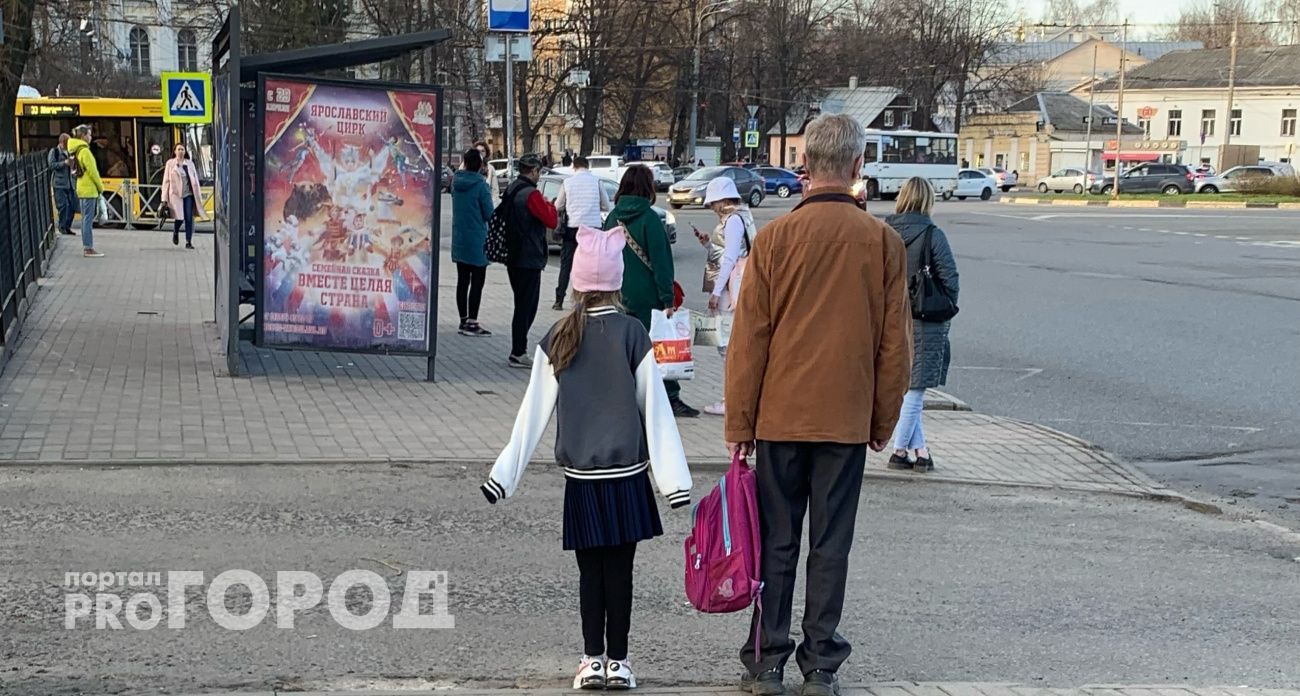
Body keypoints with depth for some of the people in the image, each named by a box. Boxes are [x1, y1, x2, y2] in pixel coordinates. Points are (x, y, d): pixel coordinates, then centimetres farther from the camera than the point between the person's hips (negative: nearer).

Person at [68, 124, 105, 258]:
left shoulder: (77, 150, 13)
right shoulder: (85, 151, -15)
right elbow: (92, 171, -16)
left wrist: (98, 187, 17)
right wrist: (101, 188, -5)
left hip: (82, 189, 9)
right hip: (89, 190, -9)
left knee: (86, 219, 14)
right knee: (88, 220, -8)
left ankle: (86, 247, 18)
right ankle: (89, 249, -9)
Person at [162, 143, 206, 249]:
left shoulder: (190, 163, 9)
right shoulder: (170, 163, 3)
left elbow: (195, 179, 11)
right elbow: (166, 181, 2)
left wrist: (197, 195, 5)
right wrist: (164, 198, -2)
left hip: (188, 194, 2)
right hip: (176, 194, -2)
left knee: (189, 218, -4)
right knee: (179, 218, -7)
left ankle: (188, 242, 2)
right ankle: (175, 233, 26)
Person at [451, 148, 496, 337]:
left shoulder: (456, 181, 1)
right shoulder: (480, 185, -16)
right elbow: (489, 214, -12)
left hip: (459, 241, 6)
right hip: (477, 241, -6)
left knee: (462, 281, 12)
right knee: (477, 282, -1)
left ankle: (464, 320, 17)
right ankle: (471, 323, -4)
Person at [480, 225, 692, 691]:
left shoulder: (558, 339, 0)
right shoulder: (632, 334, -7)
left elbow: (534, 412, 2)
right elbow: (655, 409, -6)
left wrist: (506, 472, 8)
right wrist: (674, 478, -4)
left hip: (580, 474, 2)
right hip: (627, 471, -2)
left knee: (590, 568, 9)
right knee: (619, 568, 4)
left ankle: (592, 660, 12)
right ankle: (617, 662, 10)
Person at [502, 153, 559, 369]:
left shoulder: (511, 191, 11)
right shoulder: (531, 194, -17)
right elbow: (551, 221, -19)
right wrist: (550, 205, -1)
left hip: (513, 257, 9)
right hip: (529, 260, -9)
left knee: (523, 305, 16)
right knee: (526, 306, -4)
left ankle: (518, 351, 20)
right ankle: (518, 354, -2)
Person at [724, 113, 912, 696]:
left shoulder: (775, 238, -6)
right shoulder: (883, 241, -2)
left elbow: (748, 338, -4)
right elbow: (895, 341, 2)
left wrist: (739, 423, 3)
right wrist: (884, 419, 13)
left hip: (781, 417, -1)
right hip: (848, 421, 1)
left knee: (775, 544, 7)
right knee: (831, 545, 7)